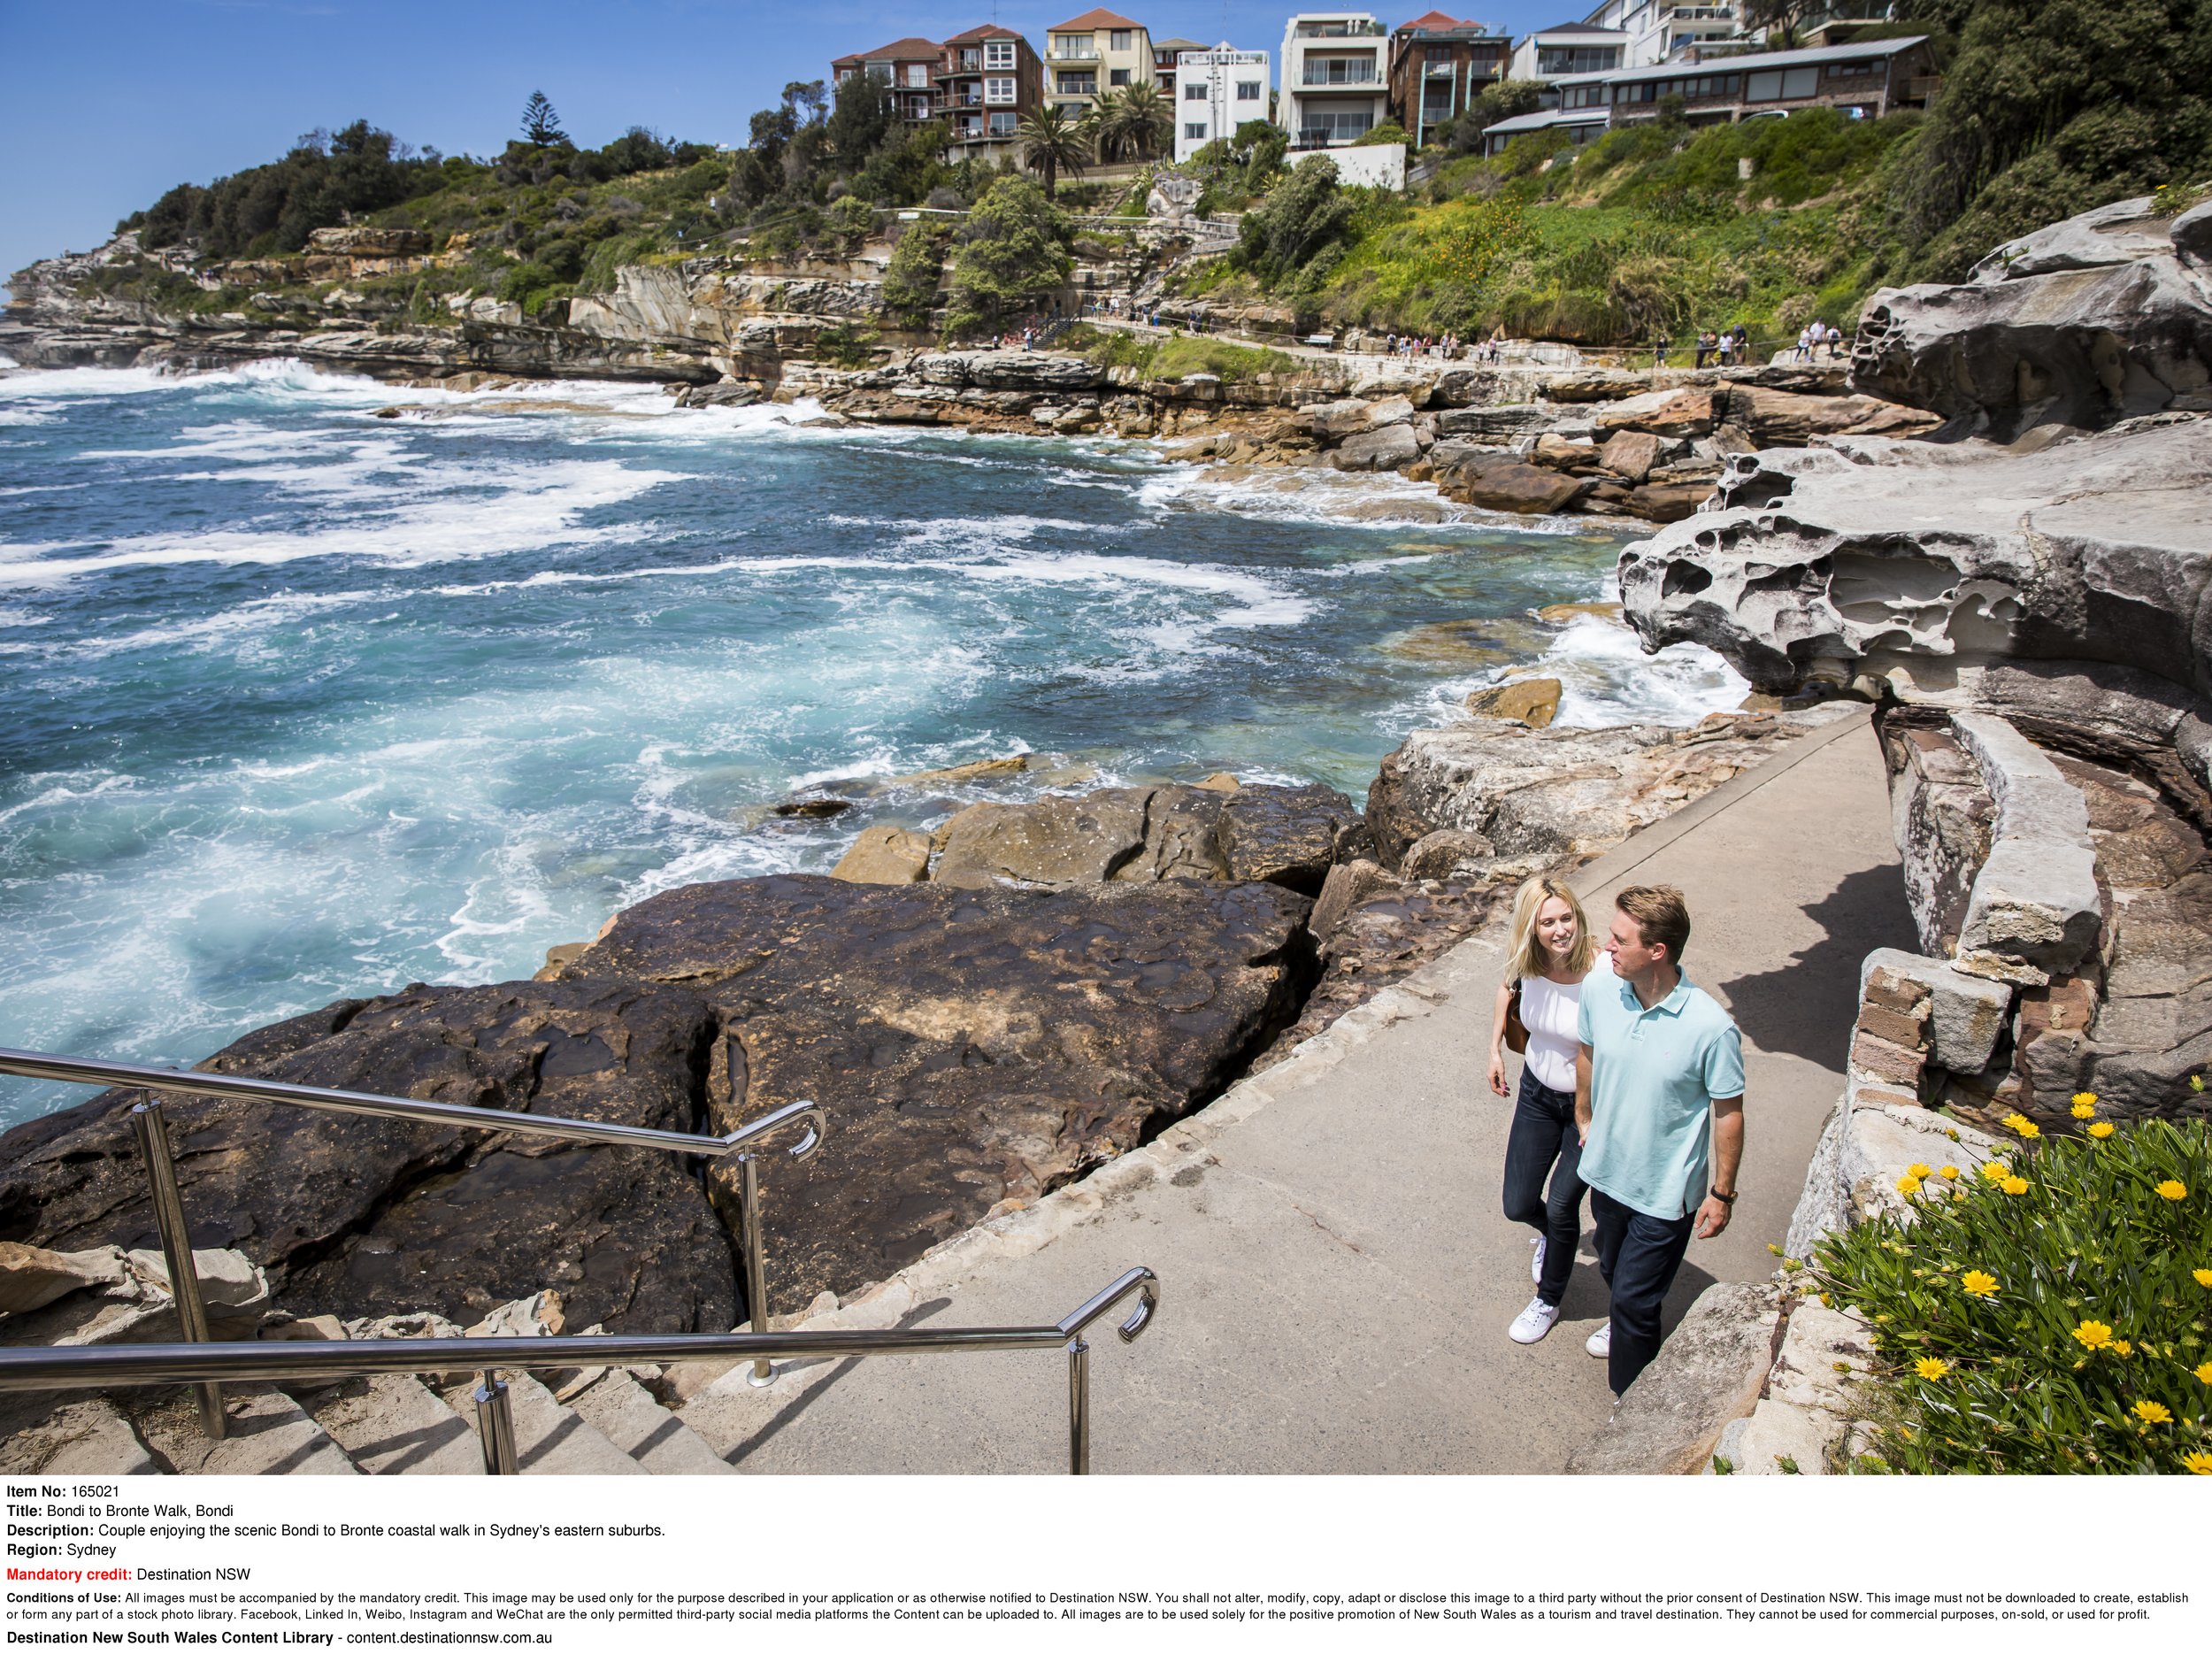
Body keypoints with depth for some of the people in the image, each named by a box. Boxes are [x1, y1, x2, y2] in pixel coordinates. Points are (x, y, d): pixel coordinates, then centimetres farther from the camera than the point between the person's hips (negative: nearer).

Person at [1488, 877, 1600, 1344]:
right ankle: (1552, 1235, 49)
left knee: (1561, 1206, 3)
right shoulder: (1527, 964, -16)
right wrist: (1495, 1049, 5)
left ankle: (1548, 1301, 32)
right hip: (1537, 1092, 4)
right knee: (1518, 1206, 11)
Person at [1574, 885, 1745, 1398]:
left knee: (1635, 1297, 6)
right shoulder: (1599, 991, -15)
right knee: (1613, 1270, 28)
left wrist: (1722, 1193, -7)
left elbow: (1729, 1112, -15)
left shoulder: (1711, 1028, -29)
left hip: (1666, 1191, -5)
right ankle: (1627, 1324, 59)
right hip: (1606, 1170, 5)